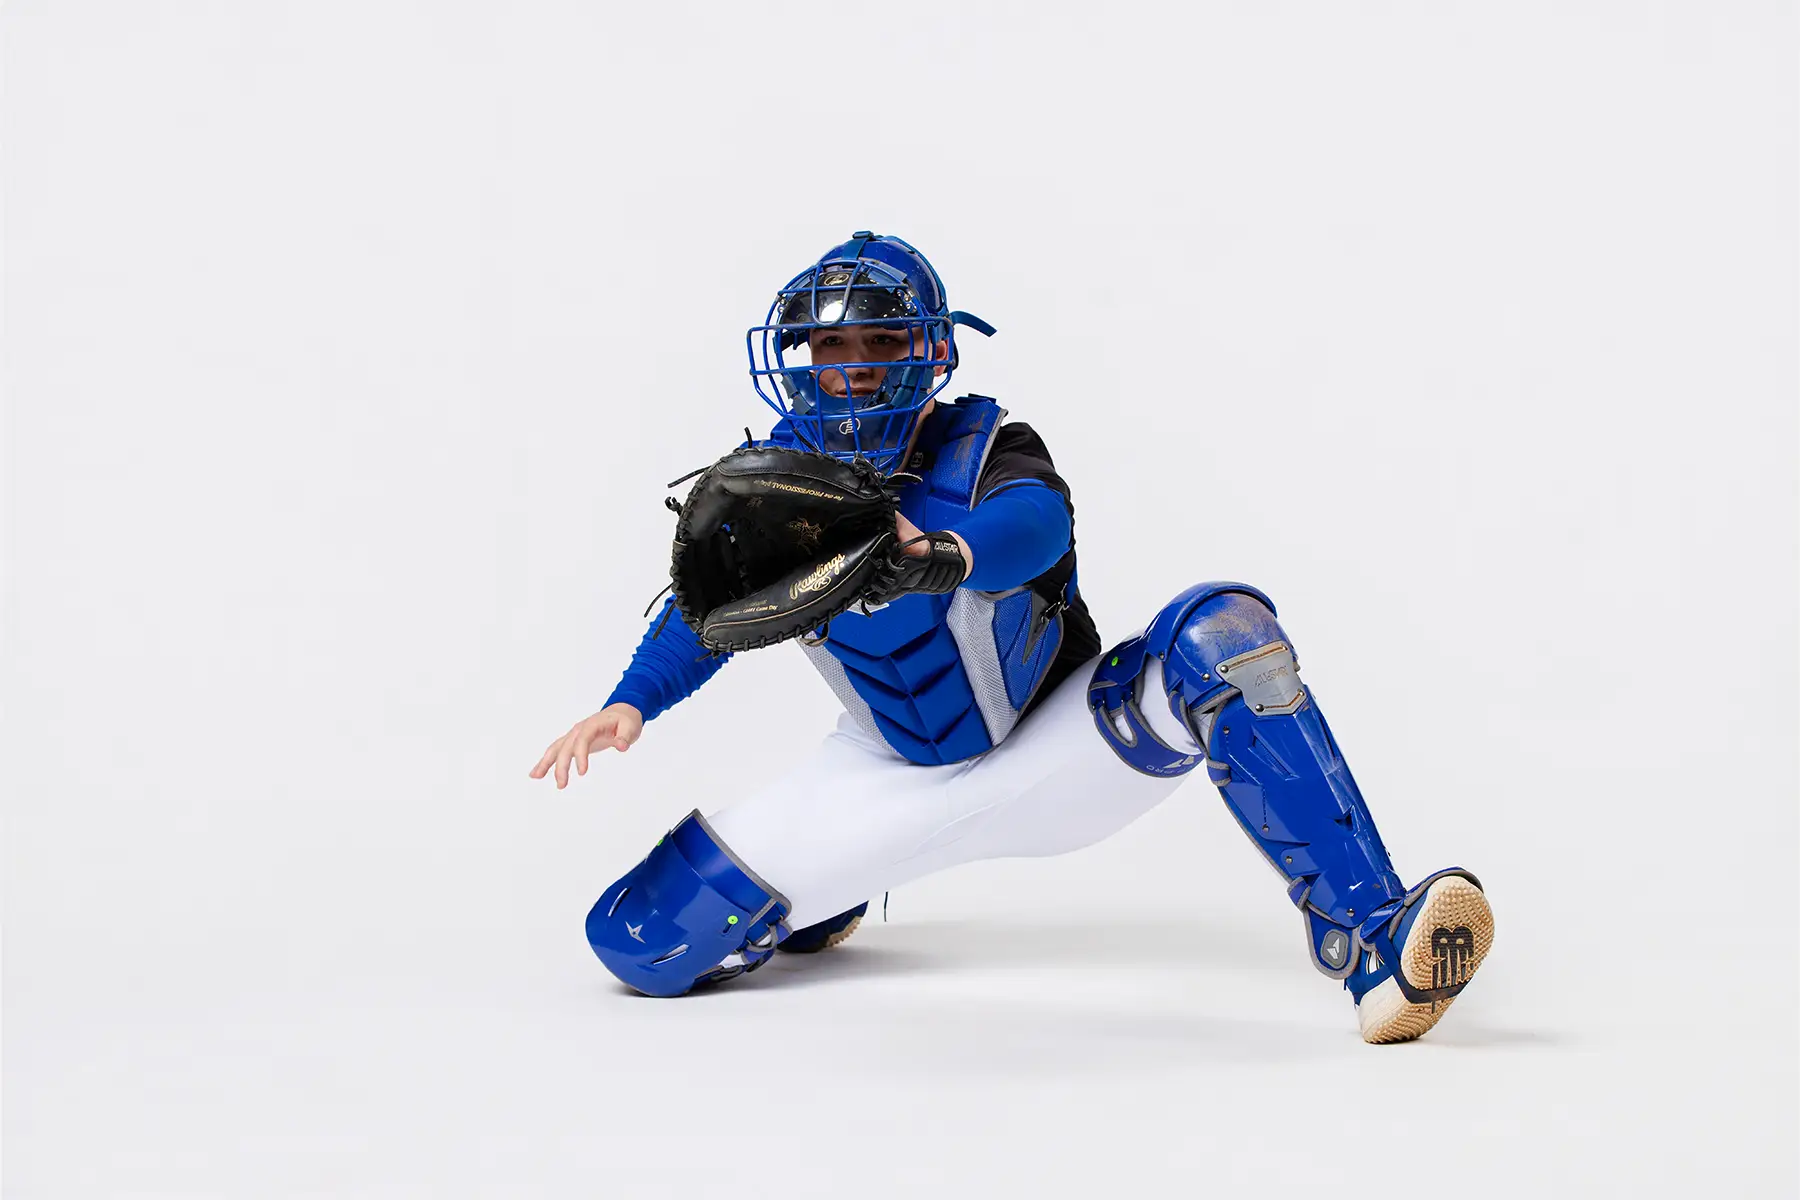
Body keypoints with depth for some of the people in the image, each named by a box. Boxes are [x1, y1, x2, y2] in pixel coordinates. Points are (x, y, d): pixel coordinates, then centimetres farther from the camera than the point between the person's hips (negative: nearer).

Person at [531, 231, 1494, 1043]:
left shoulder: (985, 453, -21)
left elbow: (1033, 522, -46)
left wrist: (946, 555, -69)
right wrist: (630, 704, -9)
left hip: (1052, 755, -3)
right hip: (898, 779, 3)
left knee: (1220, 632, -34)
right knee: (639, 943, -8)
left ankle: (1368, 941, -33)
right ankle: (816, 894, 27)